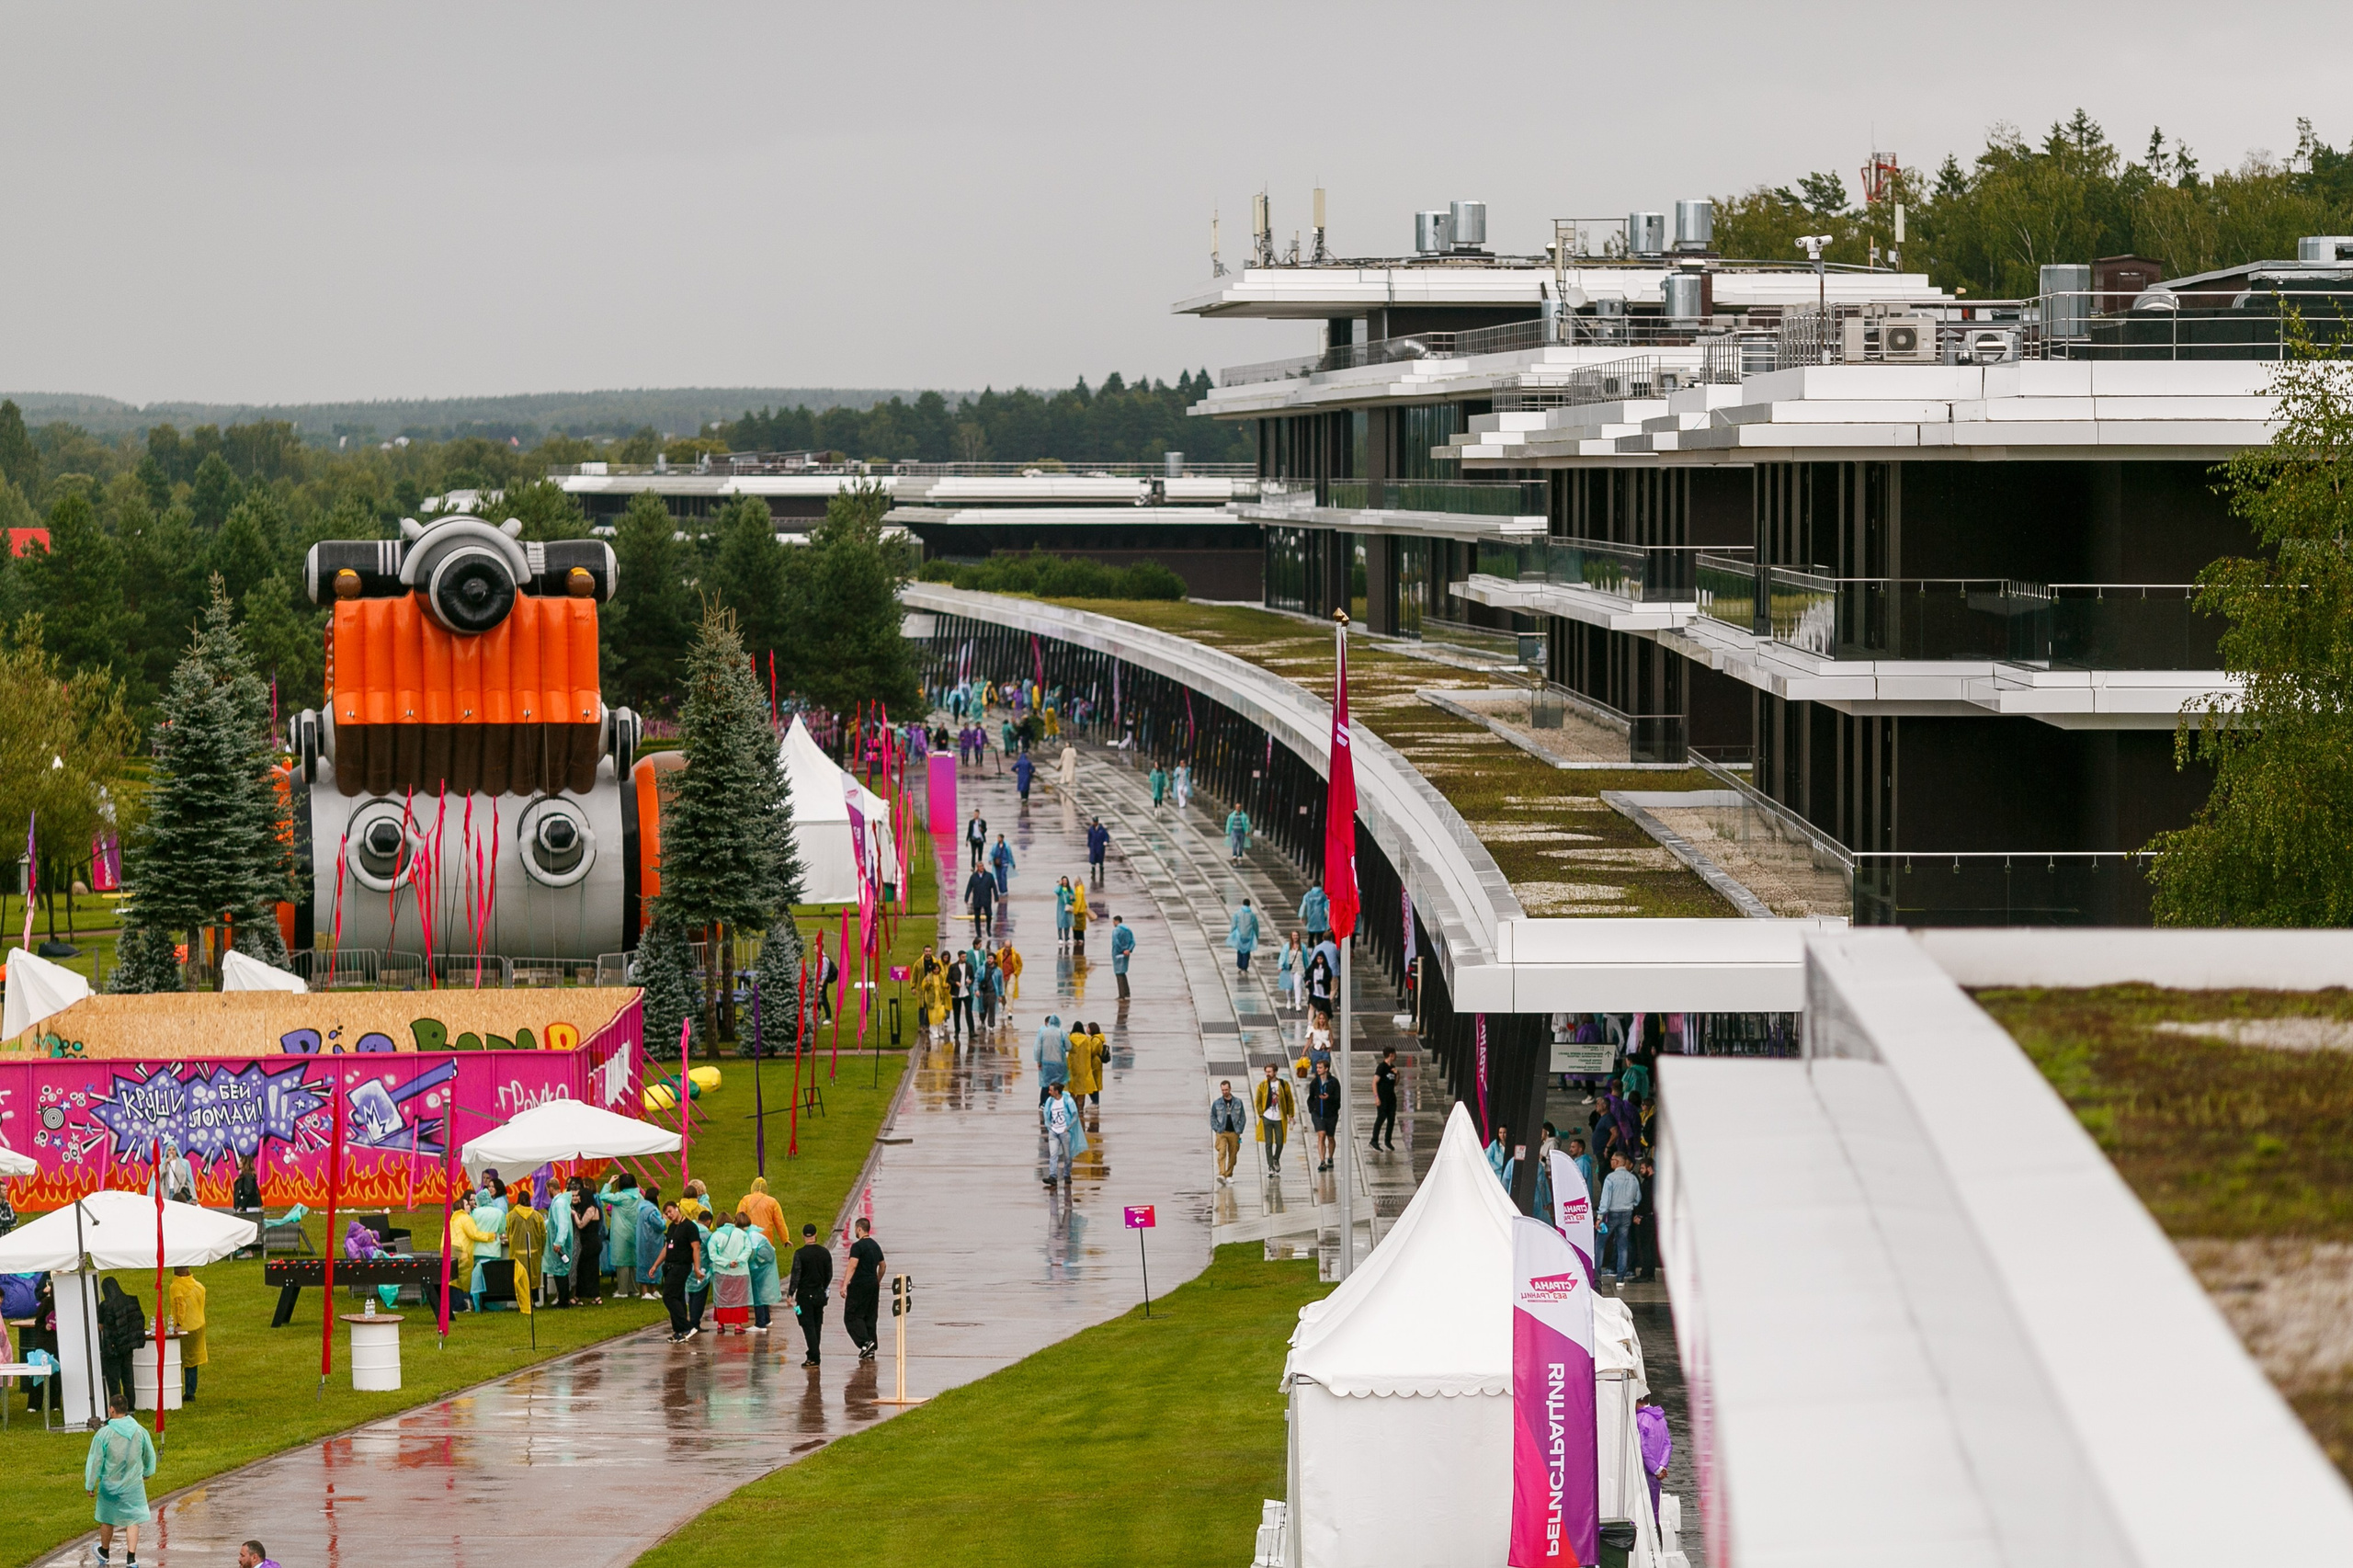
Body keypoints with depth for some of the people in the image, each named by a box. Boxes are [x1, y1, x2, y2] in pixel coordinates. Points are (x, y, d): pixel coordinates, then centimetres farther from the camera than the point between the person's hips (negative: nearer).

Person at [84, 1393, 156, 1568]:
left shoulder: (103, 1434, -16)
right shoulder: (140, 1431, -6)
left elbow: (95, 1461, -11)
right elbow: (149, 1455, 10)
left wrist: (89, 1485, 0)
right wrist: (147, 1472, 30)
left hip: (110, 1485, -1)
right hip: (134, 1485, 1)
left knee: (107, 1520, 18)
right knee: (133, 1521, 5)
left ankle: (104, 1552, 38)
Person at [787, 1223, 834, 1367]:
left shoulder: (800, 1253, -12)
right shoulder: (825, 1253, 1)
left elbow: (796, 1275, -16)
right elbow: (829, 1275, 9)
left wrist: (790, 1294, -11)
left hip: (805, 1294, -4)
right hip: (819, 1294, 4)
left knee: (808, 1326, -4)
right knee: (816, 1326, 14)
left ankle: (814, 1358, -10)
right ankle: (813, 1354, 21)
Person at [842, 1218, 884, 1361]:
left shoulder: (858, 1246, -13)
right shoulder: (876, 1245, 13)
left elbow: (853, 1265, -23)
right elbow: (882, 1266, 22)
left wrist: (845, 1284, -26)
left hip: (859, 1285, -8)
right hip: (873, 1285, 8)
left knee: (852, 1317, -3)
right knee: (870, 1317, 10)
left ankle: (865, 1342, -19)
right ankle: (871, 1350, 9)